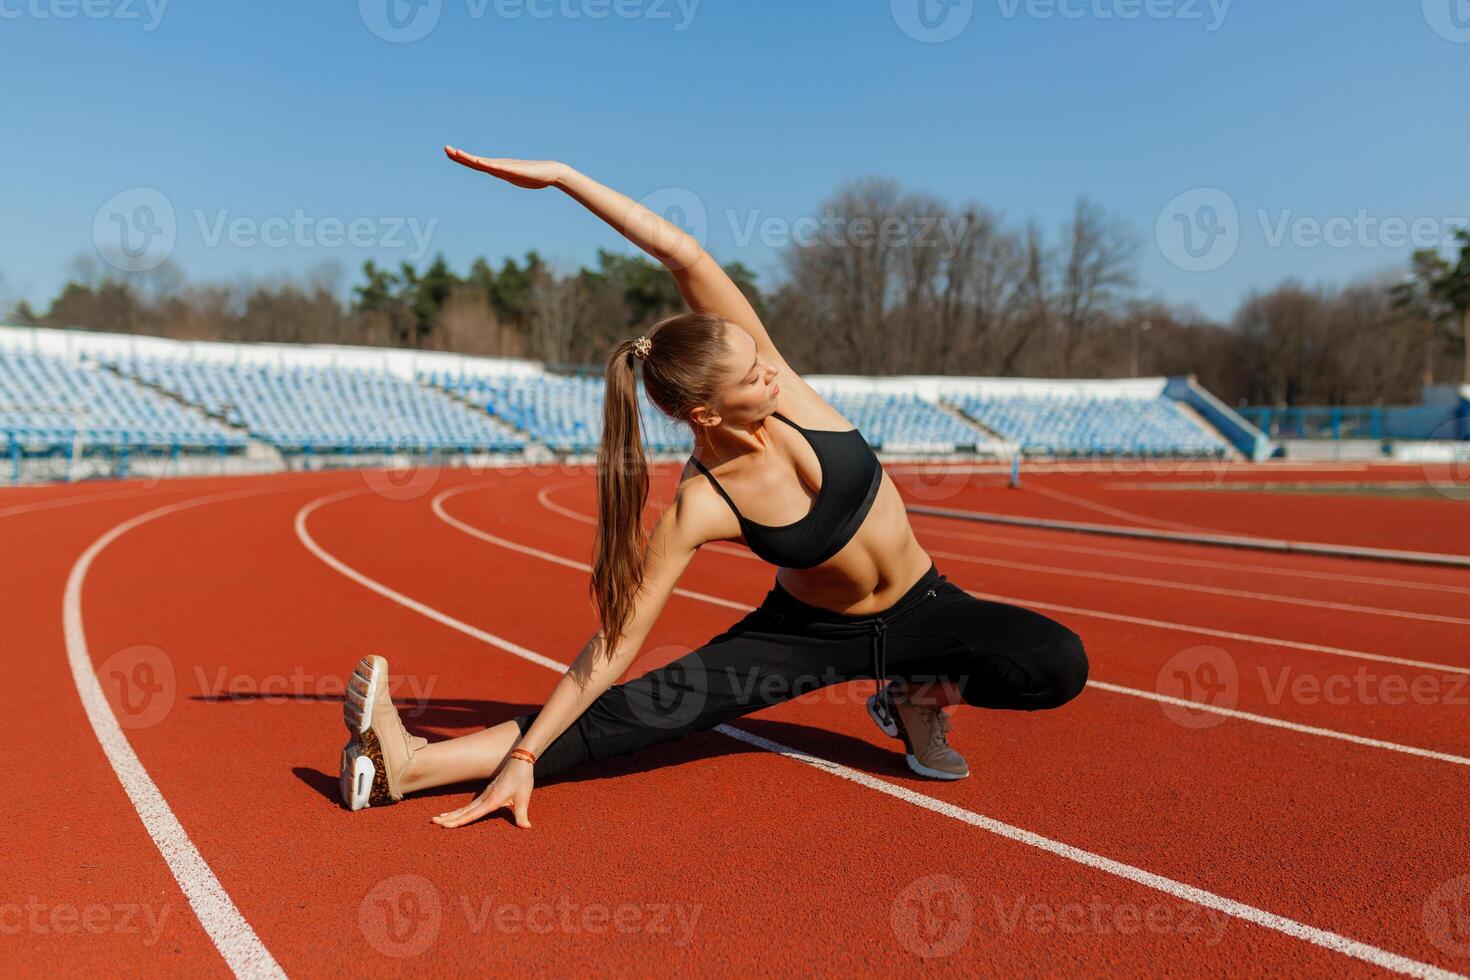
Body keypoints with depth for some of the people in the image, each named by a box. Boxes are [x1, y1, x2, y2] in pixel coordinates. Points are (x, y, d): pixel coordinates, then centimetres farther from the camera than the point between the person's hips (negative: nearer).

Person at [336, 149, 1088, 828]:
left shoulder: (774, 382, -21)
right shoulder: (699, 507, -27)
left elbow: (684, 254, -29)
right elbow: (616, 644, -22)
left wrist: (559, 174, -22)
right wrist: (525, 756, -23)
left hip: (919, 608, 3)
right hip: (808, 629, -3)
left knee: (1059, 665, -22)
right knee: (650, 705, -20)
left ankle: (916, 694, 5)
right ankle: (413, 766, -18)